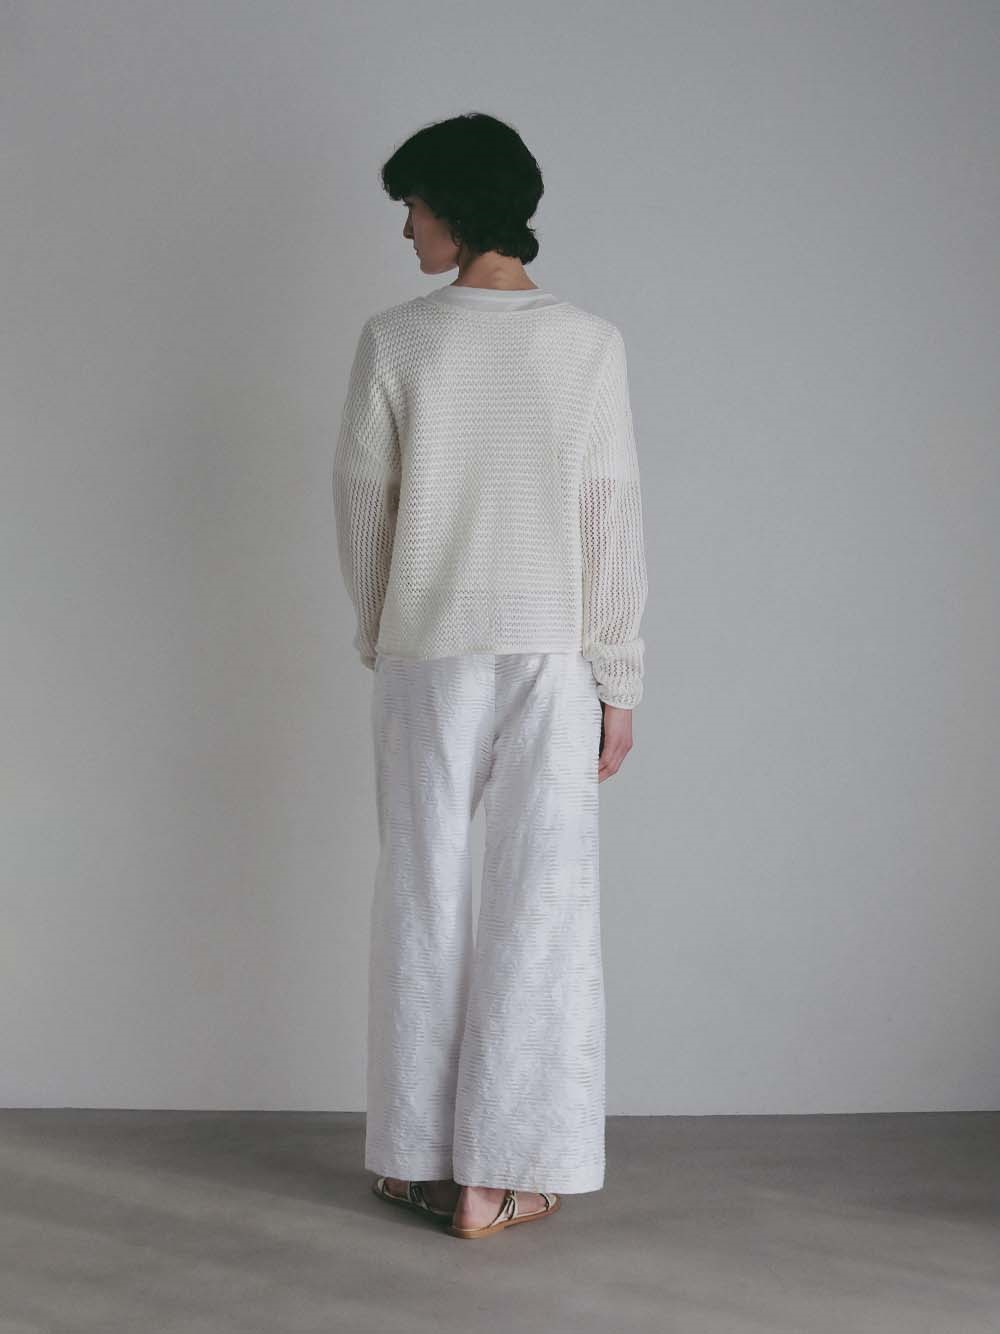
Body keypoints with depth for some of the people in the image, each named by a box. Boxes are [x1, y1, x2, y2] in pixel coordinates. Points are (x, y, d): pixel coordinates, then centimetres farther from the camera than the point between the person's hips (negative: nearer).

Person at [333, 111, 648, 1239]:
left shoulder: (395, 341, -4)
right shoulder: (592, 343, -3)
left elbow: (360, 502, 2)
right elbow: (613, 521, -3)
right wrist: (618, 680, 3)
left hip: (426, 658, 1)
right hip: (553, 653, 0)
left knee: (422, 899, 10)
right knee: (540, 910, 4)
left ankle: (415, 1158, 17)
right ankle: (500, 1177, 8)